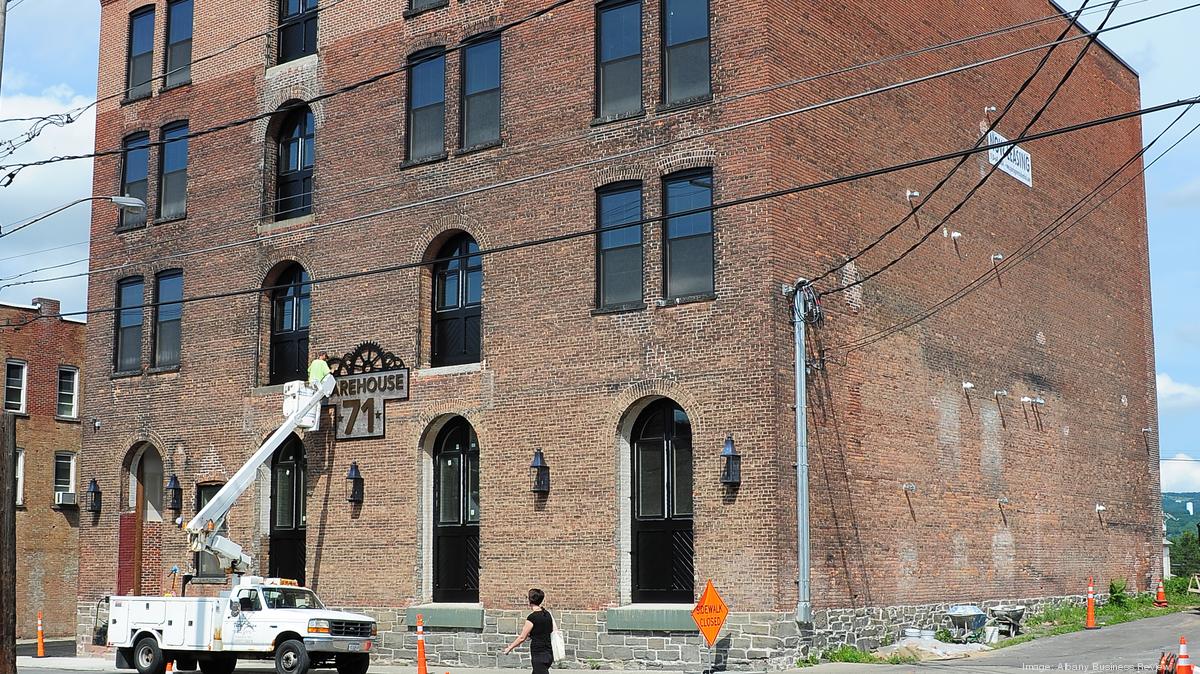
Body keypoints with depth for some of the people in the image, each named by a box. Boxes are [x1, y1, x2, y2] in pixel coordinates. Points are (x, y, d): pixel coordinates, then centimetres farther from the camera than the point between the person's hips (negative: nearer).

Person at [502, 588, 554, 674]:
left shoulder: (532, 618, -14)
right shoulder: (547, 614, 8)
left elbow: (522, 637, -9)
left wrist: (510, 648, 5)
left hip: (539, 656, -9)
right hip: (548, 653, 9)